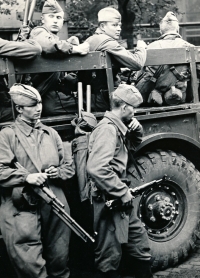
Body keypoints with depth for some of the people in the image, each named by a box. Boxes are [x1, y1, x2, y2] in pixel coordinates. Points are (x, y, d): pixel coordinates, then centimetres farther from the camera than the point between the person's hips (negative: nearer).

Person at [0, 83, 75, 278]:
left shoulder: (51, 133, 15)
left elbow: (68, 166, 20)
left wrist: (60, 172, -2)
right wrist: (26, 177, -20)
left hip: (55, 205, 5)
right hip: (23, 208, -4)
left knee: (59, 260, 14)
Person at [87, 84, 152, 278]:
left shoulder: (117, 128, 11)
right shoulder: (107, 128, -18)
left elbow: (135, 145, 31)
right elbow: (96, 168, -31)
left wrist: (136, 129, 9)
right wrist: (123, 192, -22)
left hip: (121, 202, 10)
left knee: (140, 246, 18)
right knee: (109, 261, -2)